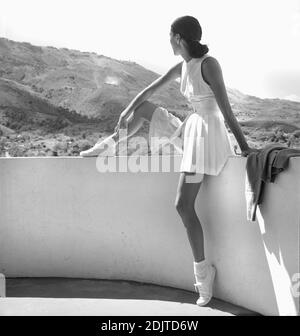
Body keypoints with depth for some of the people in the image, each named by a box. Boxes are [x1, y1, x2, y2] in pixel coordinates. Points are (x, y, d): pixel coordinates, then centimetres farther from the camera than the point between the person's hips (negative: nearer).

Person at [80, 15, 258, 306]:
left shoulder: (209, 64, -18)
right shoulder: (182, 66, 7)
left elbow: (226, 109, -21)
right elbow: (150, 90, 15)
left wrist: (243, 146, -19)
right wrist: (126, 113, 15)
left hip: (206, 132, -9)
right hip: (190, 127, 9)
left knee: (183, 204, -12)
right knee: (143, 108, 17)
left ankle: (202, 271, 0)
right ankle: (108, 144, 34)